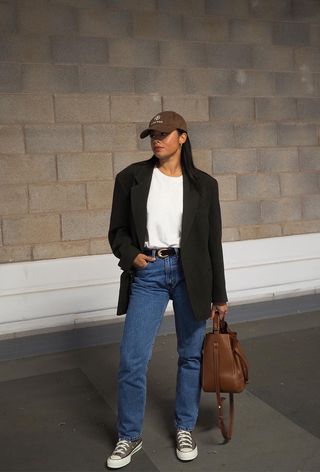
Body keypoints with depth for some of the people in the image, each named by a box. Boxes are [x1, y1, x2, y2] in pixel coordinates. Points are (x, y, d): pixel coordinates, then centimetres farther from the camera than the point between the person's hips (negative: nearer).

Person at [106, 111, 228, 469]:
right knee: (131, 359, -1)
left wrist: (219, 295, 7)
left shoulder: (203, 184, 3)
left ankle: (185, 429, 31)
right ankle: (129, 436, 21)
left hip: (190, 273, 1)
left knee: (191, 355, 10)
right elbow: (117, 230, 8)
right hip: (148, 273, 0)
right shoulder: (132, 177, 2)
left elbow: (213, 242, 5)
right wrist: (130, 254, -13)